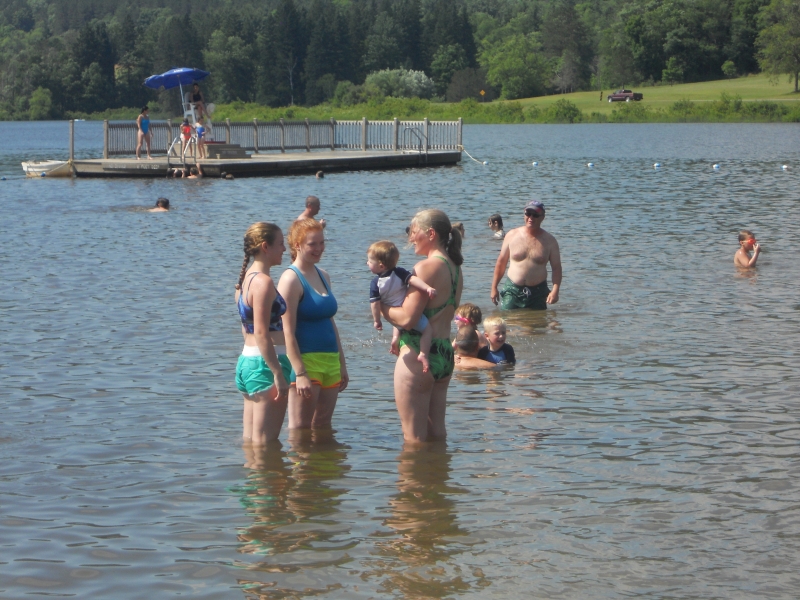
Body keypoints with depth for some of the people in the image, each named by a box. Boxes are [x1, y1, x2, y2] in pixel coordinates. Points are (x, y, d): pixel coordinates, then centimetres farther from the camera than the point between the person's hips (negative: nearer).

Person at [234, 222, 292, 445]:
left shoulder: (246, 279, 14)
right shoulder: (263, 281, -15)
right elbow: (261, 333, -21)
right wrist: (278, 374, -20)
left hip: (246, 359, 10)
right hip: (265, 364, -10)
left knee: (249, 441, 13)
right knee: (265, 444, -4)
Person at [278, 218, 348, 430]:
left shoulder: (323, 276, 14)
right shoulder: (291, 279, -10)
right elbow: (288, 332, -16)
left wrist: (342, 364, 18)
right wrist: (300, 373, -21)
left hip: (330, 361, 8)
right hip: (305, 360, -8)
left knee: (322, 429, 10)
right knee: (300, 430, -4)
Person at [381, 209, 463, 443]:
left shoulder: (427, 267, -16)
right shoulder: (454, 268, 11)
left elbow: (407, 318, -21)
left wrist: (380, 307, -4)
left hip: (418, 355, -9)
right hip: (445, 353, 9)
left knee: (414, 437, -1)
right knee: (436, 433, 16)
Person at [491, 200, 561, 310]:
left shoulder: (549, 241, 3)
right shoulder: (512, 235, 4)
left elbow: (556, 268, 2)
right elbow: (501, 262, 11)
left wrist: (555, 291, -13)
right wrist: (494, 287, 9)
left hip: (538, 293, 0)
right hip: (512, 291, 0)